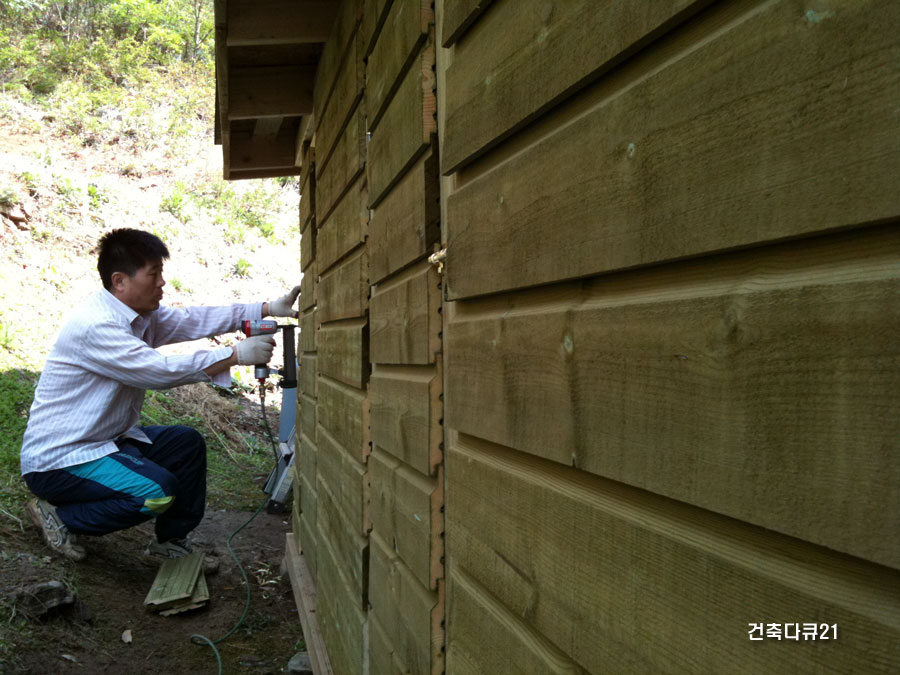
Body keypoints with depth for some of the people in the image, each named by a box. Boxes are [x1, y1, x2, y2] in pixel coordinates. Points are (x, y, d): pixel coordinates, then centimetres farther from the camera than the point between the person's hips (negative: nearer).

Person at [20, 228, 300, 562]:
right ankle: (58, 515, -2)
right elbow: (162, 371, -29)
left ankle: (171, 542, 16)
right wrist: (237, 354, -24)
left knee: (186, 442, 6)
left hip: (106, 440, 10)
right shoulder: (93, 326, -26)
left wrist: (269, 308, -8)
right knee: (157, 491, -25)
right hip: (57, 459, -10)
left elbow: (194, 320, 0)